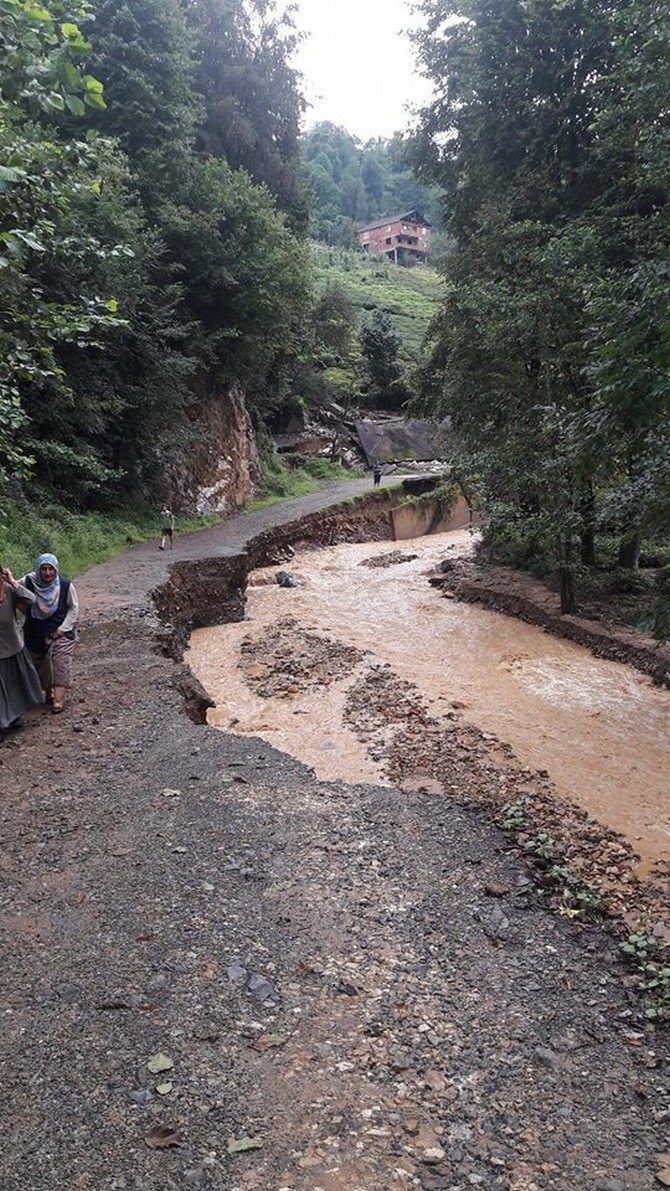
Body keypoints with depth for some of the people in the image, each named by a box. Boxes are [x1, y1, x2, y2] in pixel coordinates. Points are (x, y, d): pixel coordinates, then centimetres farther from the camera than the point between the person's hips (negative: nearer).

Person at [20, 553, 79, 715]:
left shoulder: (66, 585, -13)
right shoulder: (28, 582, -12)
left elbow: (74, 608, -4)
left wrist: (63, 628, -11)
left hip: (60, 633, -2)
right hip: (36, 633, 2)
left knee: (61, 664, -9)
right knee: (40, 665, 13)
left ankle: (58, 700, -9)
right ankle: (48, 693, 32)